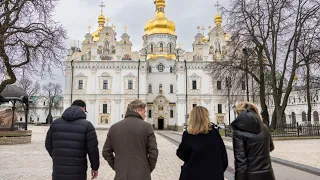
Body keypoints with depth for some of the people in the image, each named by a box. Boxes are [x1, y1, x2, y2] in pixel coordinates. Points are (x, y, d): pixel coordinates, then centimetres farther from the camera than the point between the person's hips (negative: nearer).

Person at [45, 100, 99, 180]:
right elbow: (93, 149, -11)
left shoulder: (55, 123, 2)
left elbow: (49, 145, 10)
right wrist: (95, 167, 4)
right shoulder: (87, 125, -9)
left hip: (58, 173, 3)